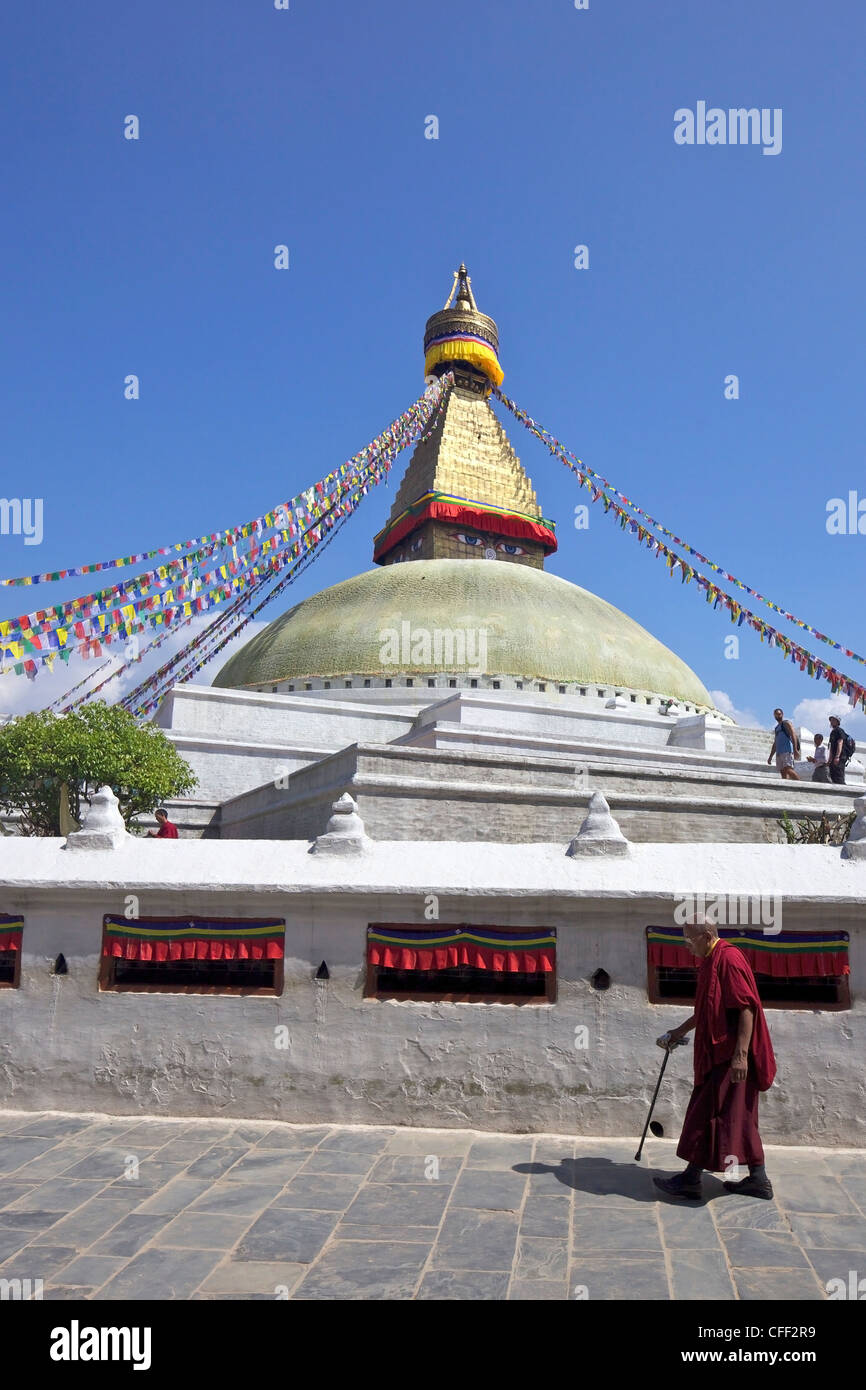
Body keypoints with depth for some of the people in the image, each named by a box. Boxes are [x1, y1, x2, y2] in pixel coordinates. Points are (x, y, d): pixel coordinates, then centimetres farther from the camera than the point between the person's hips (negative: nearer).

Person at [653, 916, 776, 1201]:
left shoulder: (729, 959, -17)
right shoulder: (710, 961, 15)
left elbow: (747, 1008, -23)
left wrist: (740, 1054, -26)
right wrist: (679, 1032, 29)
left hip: (729, 1056, -10)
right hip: (718, 1053, 10)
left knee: (708, 1113, -4)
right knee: (739, 1117, 13)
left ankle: (690, 1179, 3)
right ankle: (758, 1179, 20)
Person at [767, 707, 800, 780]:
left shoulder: (786, 723, 4)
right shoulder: (776, 728, 27)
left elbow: (793, 735, -9)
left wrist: (795, 750, -21)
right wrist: (770, 757, 20)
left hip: (787, 751, -8)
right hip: (779, 753, 8)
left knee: (788, 769, -23)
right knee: (782, 772, -3)